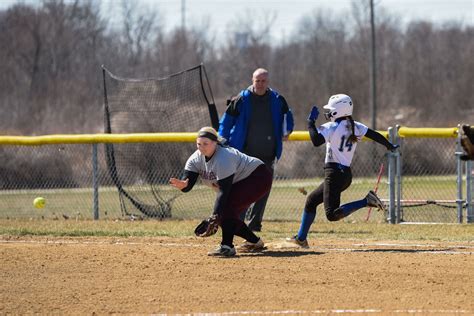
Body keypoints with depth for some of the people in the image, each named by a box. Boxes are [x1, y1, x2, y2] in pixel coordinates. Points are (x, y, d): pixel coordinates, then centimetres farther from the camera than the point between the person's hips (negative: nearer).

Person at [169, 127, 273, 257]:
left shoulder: (223, 159, -33)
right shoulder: (196, 159, -9)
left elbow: (224, 191, -36)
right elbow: (188, 182, -18)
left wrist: (215, 216, -42)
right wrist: (182, 184, -44)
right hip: (238, 182, 10)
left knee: (226, 208, -28)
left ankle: (227, 246, -26)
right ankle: (255, 242, 22)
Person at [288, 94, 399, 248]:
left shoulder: (331, 127, -10)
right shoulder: (355, 127, 10)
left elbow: (316, 141, -23)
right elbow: (374, 135, 12)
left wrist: (311, 122, -9)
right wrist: (390, 147, 27)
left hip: (334, 173, -9)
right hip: (346, 173, 9)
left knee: (332, 214, -17)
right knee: (311, 200, 21)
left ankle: (367, 201, -25)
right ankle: (301, 238, 23)